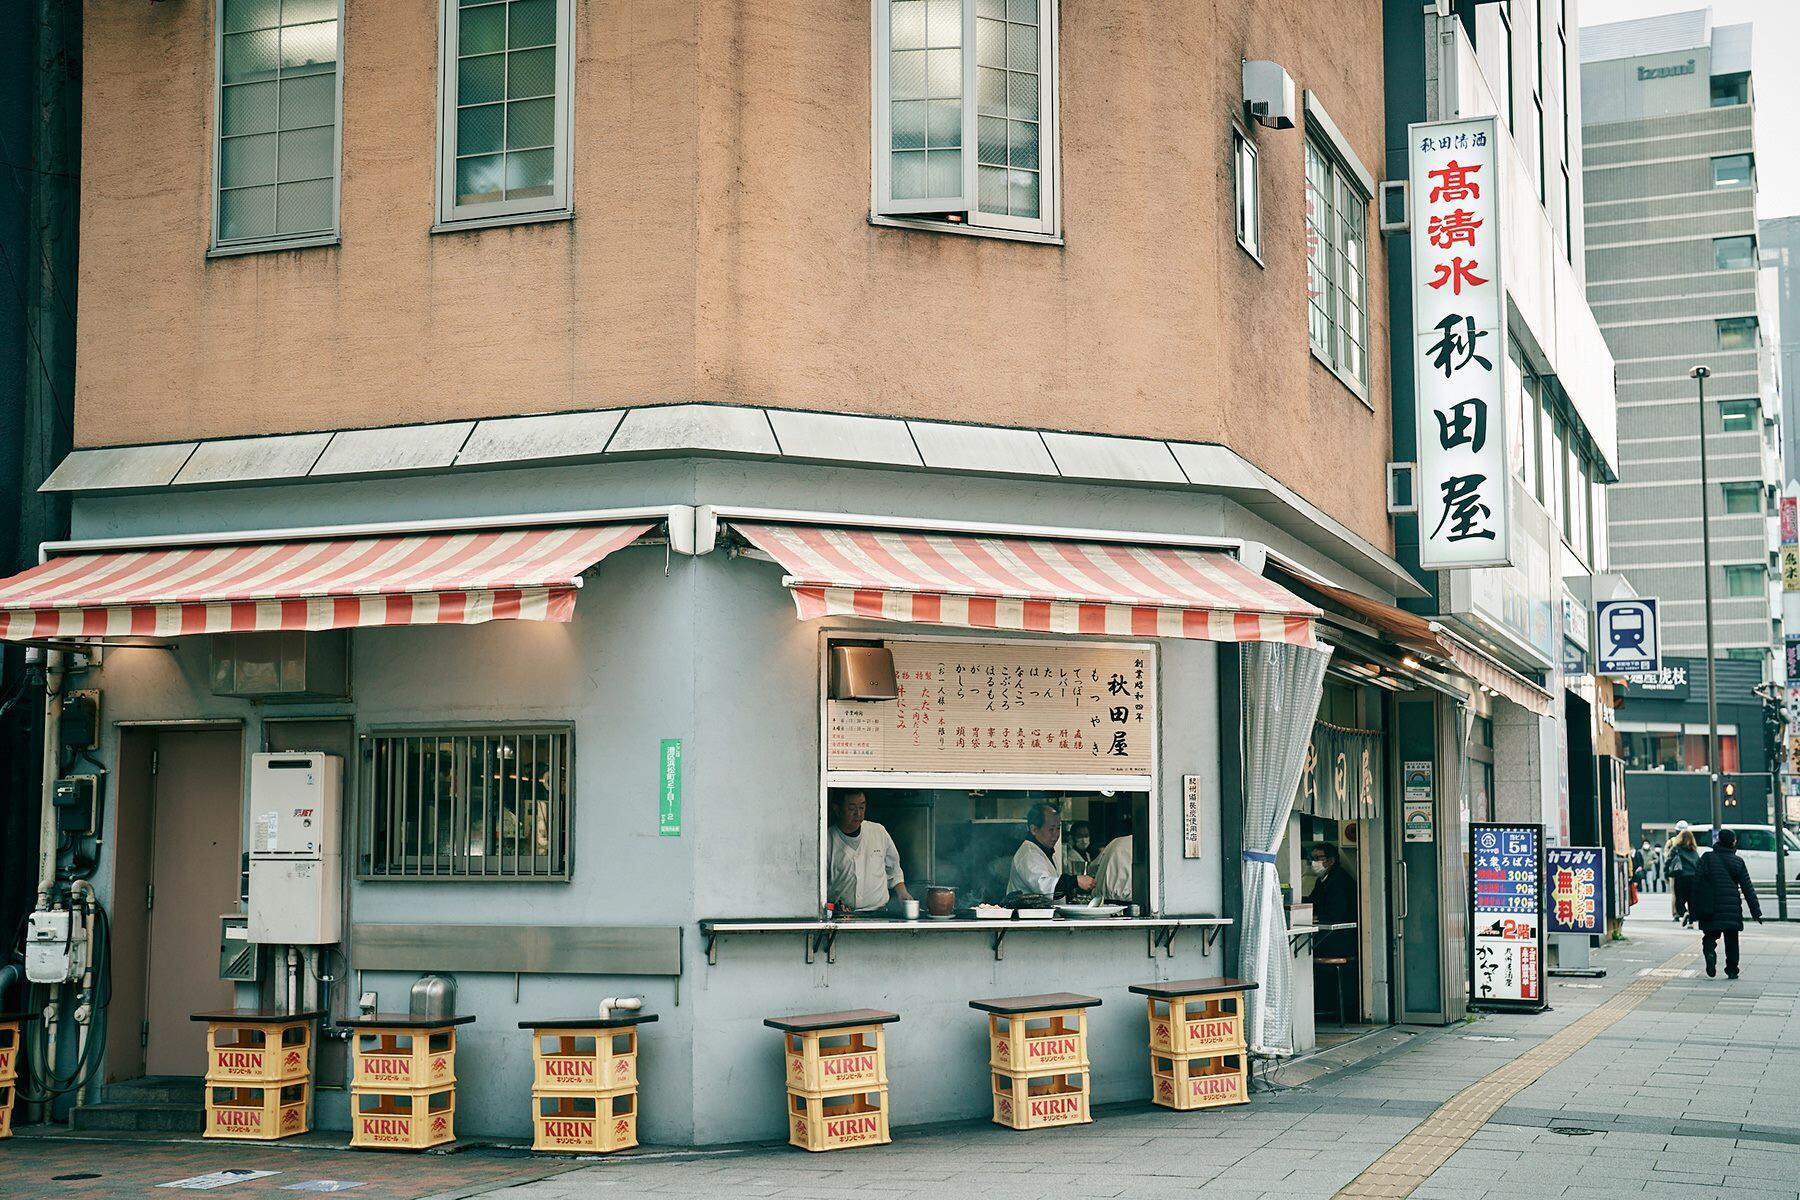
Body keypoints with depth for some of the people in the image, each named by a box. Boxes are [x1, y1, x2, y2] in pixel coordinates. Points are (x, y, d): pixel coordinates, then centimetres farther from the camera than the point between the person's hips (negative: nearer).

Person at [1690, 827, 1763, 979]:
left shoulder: (1707, 858, -2)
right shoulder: (1738, 862, 2)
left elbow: (1696, 884, -3)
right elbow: (1748, 889, 2)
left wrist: (1693, 908, 2)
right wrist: (1756, 911, 7)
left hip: (1711, 909, -1)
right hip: (1732, 908, 1)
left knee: (1710, 936, 9)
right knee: (1731, 940, 11)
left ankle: (1710, 954, -19)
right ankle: (1732, 970, 10)